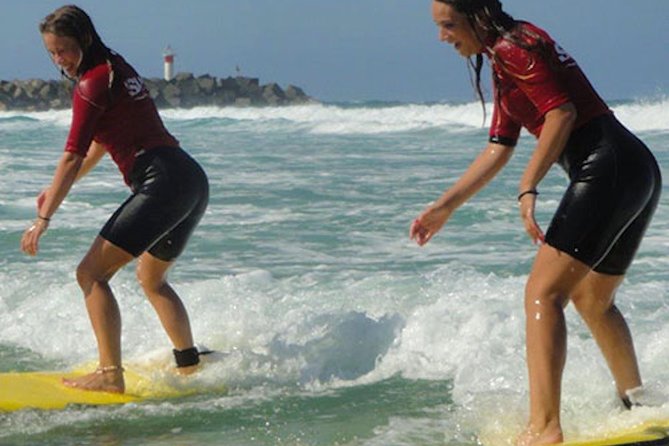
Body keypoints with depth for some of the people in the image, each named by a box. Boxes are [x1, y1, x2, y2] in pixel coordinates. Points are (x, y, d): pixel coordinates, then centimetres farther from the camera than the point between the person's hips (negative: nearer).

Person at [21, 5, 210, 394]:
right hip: (195, 180, 10)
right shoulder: (118, 69, 20)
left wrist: (44, 219, -11)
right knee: (152, 279, 28)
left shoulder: (93, 83, -8)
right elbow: (101, 142, 30)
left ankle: (111, 375, -16)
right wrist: (57, 189, 34)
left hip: (162, 182, -10)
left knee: (92, 273, -10)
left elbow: (73, 158, -12)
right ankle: (190, 365, 31)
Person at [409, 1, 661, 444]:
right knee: (592, 299, 25)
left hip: (608, 169, -11)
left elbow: (562, 112, -17)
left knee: (543, 293, -14)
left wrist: (528, 190, -19)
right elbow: (499, 149, 26)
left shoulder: (513, 46, -7)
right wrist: (444, 207, 27)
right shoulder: (505, 62, 23)